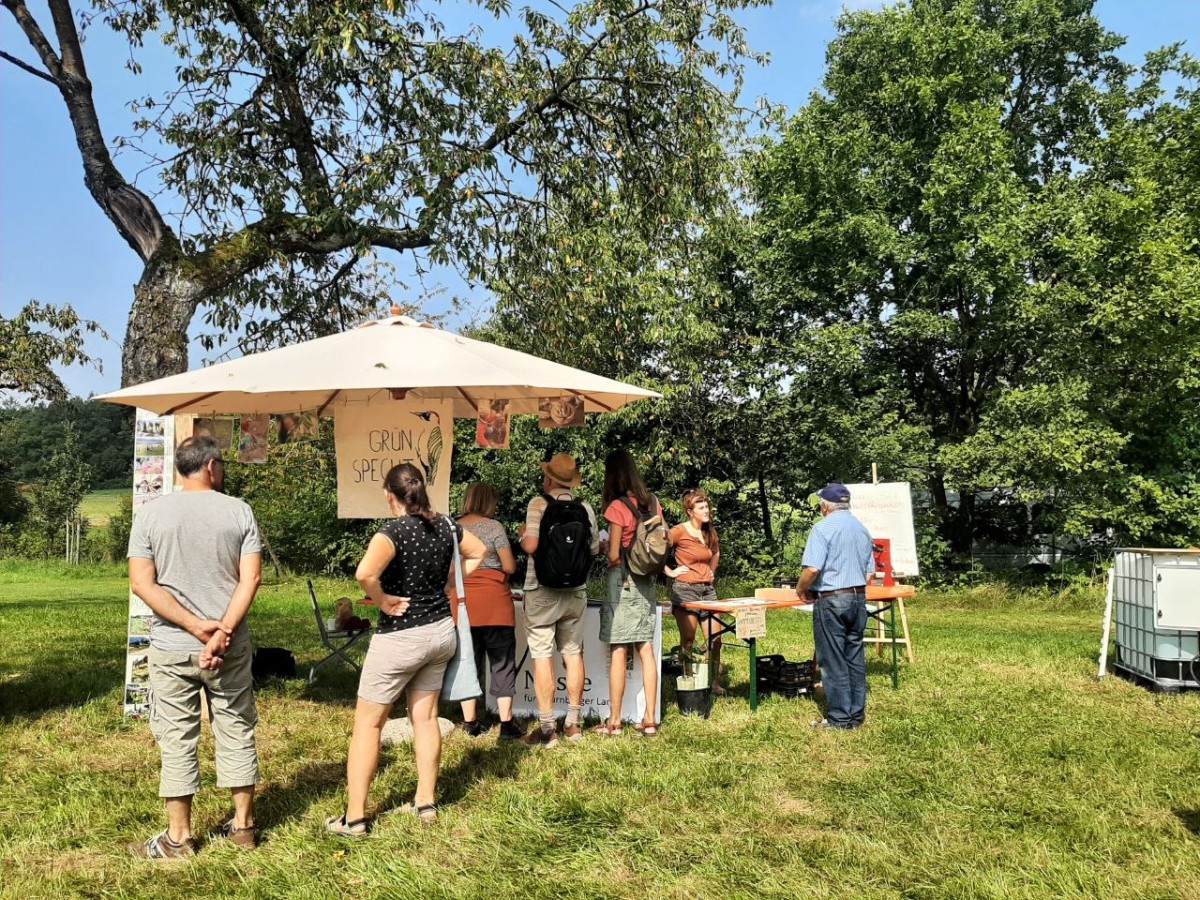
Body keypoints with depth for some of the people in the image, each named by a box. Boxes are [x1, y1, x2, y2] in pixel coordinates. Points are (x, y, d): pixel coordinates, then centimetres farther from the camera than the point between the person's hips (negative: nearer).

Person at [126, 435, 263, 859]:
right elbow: (250, 578, -11)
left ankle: (178, 836, 18)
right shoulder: (238, 511, -3)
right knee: (237, 730, 12)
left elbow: (142, 583, -8)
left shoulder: (151, 513, -1)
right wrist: (221, 632, -13)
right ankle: (243, 824, 22)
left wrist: (195, 626, -11)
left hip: (171, 647, 0)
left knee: (177, 738, 9)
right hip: (231, 646, 0)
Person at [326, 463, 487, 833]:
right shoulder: (445, 526, 0)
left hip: (400, 637, -6)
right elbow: (478, 553, 18)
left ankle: (354, 817, 8)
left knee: (367, 723, 5)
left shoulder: (394, 531, -19)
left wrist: (383, 601, -19)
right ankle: (426, 802, 25)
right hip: (441, 631, 7)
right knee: (425, 717, 17)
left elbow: (365, 573, -37)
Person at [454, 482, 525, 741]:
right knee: (502, 663, 4)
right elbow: (510, 566, -7)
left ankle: (470, 723, 15)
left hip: (462, 603, 4)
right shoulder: (493, 526, -5)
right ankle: (507, 724, 4)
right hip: (493, 603, -4)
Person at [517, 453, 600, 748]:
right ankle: (573, 723, 19)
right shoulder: (585, 508, 3)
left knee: (542, 656, 0)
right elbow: (594, 549, 8)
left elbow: (531, 545, -20)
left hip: (542, 591, -5)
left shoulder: (539, 504, -11)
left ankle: (547, 729, 2)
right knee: (573, 653, 12)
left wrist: (522, 533, 1)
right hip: (575, 591, 5)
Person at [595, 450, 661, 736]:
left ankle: (614, 721, 5)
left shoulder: (617, 507, -13)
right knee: (646, 650, 8)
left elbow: (614, 556, -13)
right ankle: (650, 720, 11)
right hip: (647, 583, 6)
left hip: (623, 582, -6)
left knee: (618, 652, 0)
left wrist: (605, 546, 7)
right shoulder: (652, 503, 5)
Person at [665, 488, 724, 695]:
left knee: (715, 639, 4)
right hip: (685, 589, -6)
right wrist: (669, 571, -12)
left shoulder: (710, 533, 11)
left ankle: (714, 682, 15)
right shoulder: (679, 531, -10)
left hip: (708, 589, 6)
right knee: (688, 641, -2)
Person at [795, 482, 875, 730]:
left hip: (831, 600, -7)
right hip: (858, 598, 7)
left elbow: (812, 569, -20)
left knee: (833, 661, 0)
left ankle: (839, 718, 5)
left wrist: (801, 590, -3)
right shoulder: (862, 529, 11)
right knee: (855, 658, 12)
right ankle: (857, 714, 19)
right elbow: (870, 572, 15)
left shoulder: (823, 528, -12)